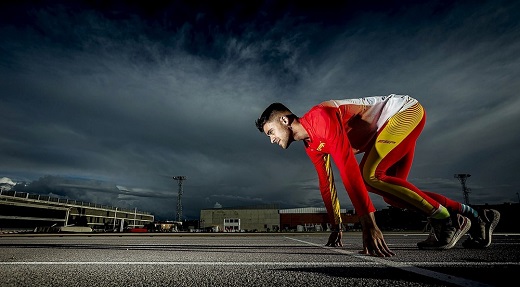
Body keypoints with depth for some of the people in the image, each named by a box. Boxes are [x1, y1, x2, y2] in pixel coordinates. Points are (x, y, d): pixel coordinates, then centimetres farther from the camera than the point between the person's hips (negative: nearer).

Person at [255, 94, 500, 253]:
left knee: (370, 175, -24)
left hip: (406, 111, -9)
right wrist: (336, 226, 12)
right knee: (391, 195, 4)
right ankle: (477, 217, 16)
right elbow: (326, 182, 8)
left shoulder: (320, 117, -28)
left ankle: (447, 220, -8)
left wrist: (368, 224, -39)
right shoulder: (311, 145, 1)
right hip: (392, 126, 9)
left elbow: (348, 168, -38)